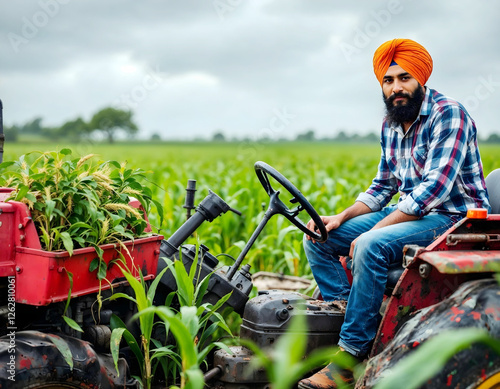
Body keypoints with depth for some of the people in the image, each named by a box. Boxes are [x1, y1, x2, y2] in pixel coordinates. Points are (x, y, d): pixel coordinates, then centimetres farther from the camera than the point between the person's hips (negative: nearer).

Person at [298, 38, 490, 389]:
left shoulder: (448, 114, -15)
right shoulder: (391, 125, 10)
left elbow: (435, 189, -24)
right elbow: (383, 187, 14)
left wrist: (376, 229, -25)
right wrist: (341, 218, -2)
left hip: (453, 218, -9)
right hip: (409, 213, 9)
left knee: (370, 246, -34)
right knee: (317, 238, -1)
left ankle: (352, 352, -24)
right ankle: (342, 311, -3)